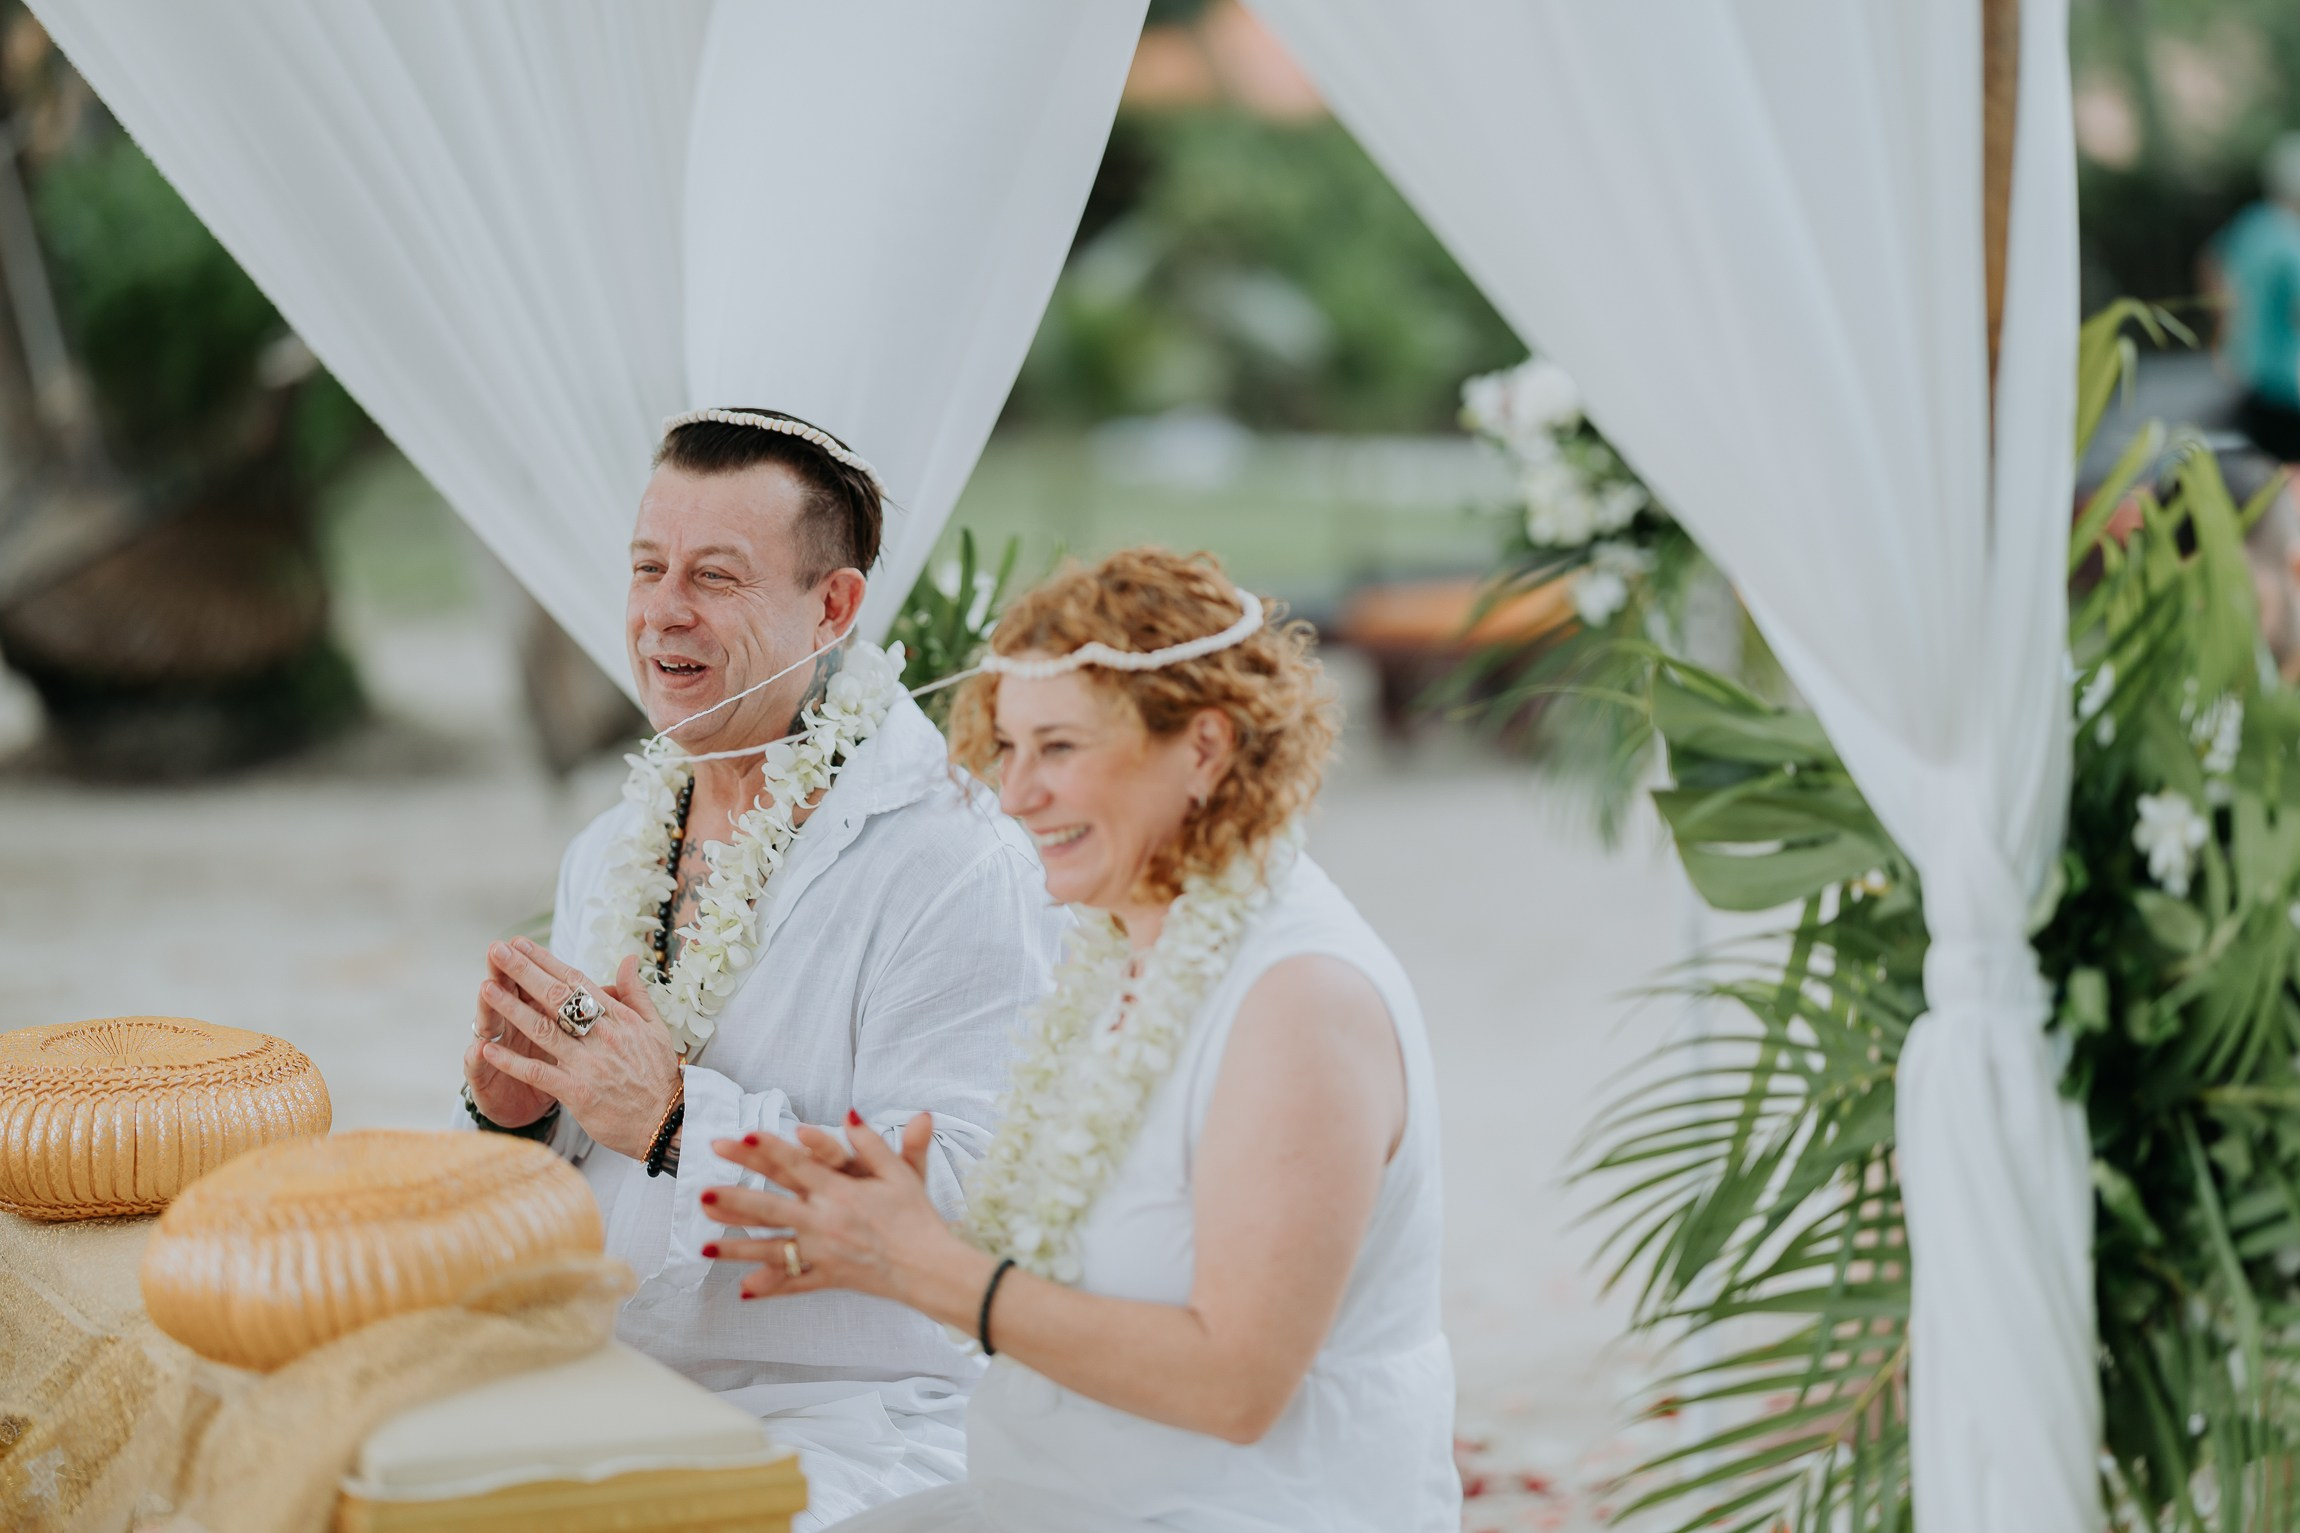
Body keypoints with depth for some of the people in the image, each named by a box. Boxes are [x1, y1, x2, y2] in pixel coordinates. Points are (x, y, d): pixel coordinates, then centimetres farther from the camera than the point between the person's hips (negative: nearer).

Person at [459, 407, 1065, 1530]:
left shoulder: (952, 862, -11)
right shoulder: (609, 855, 13)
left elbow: (956, 1195, -20)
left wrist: (676, 1117, -22)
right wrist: (514, 1108, -2)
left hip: (851, 1423, -7)